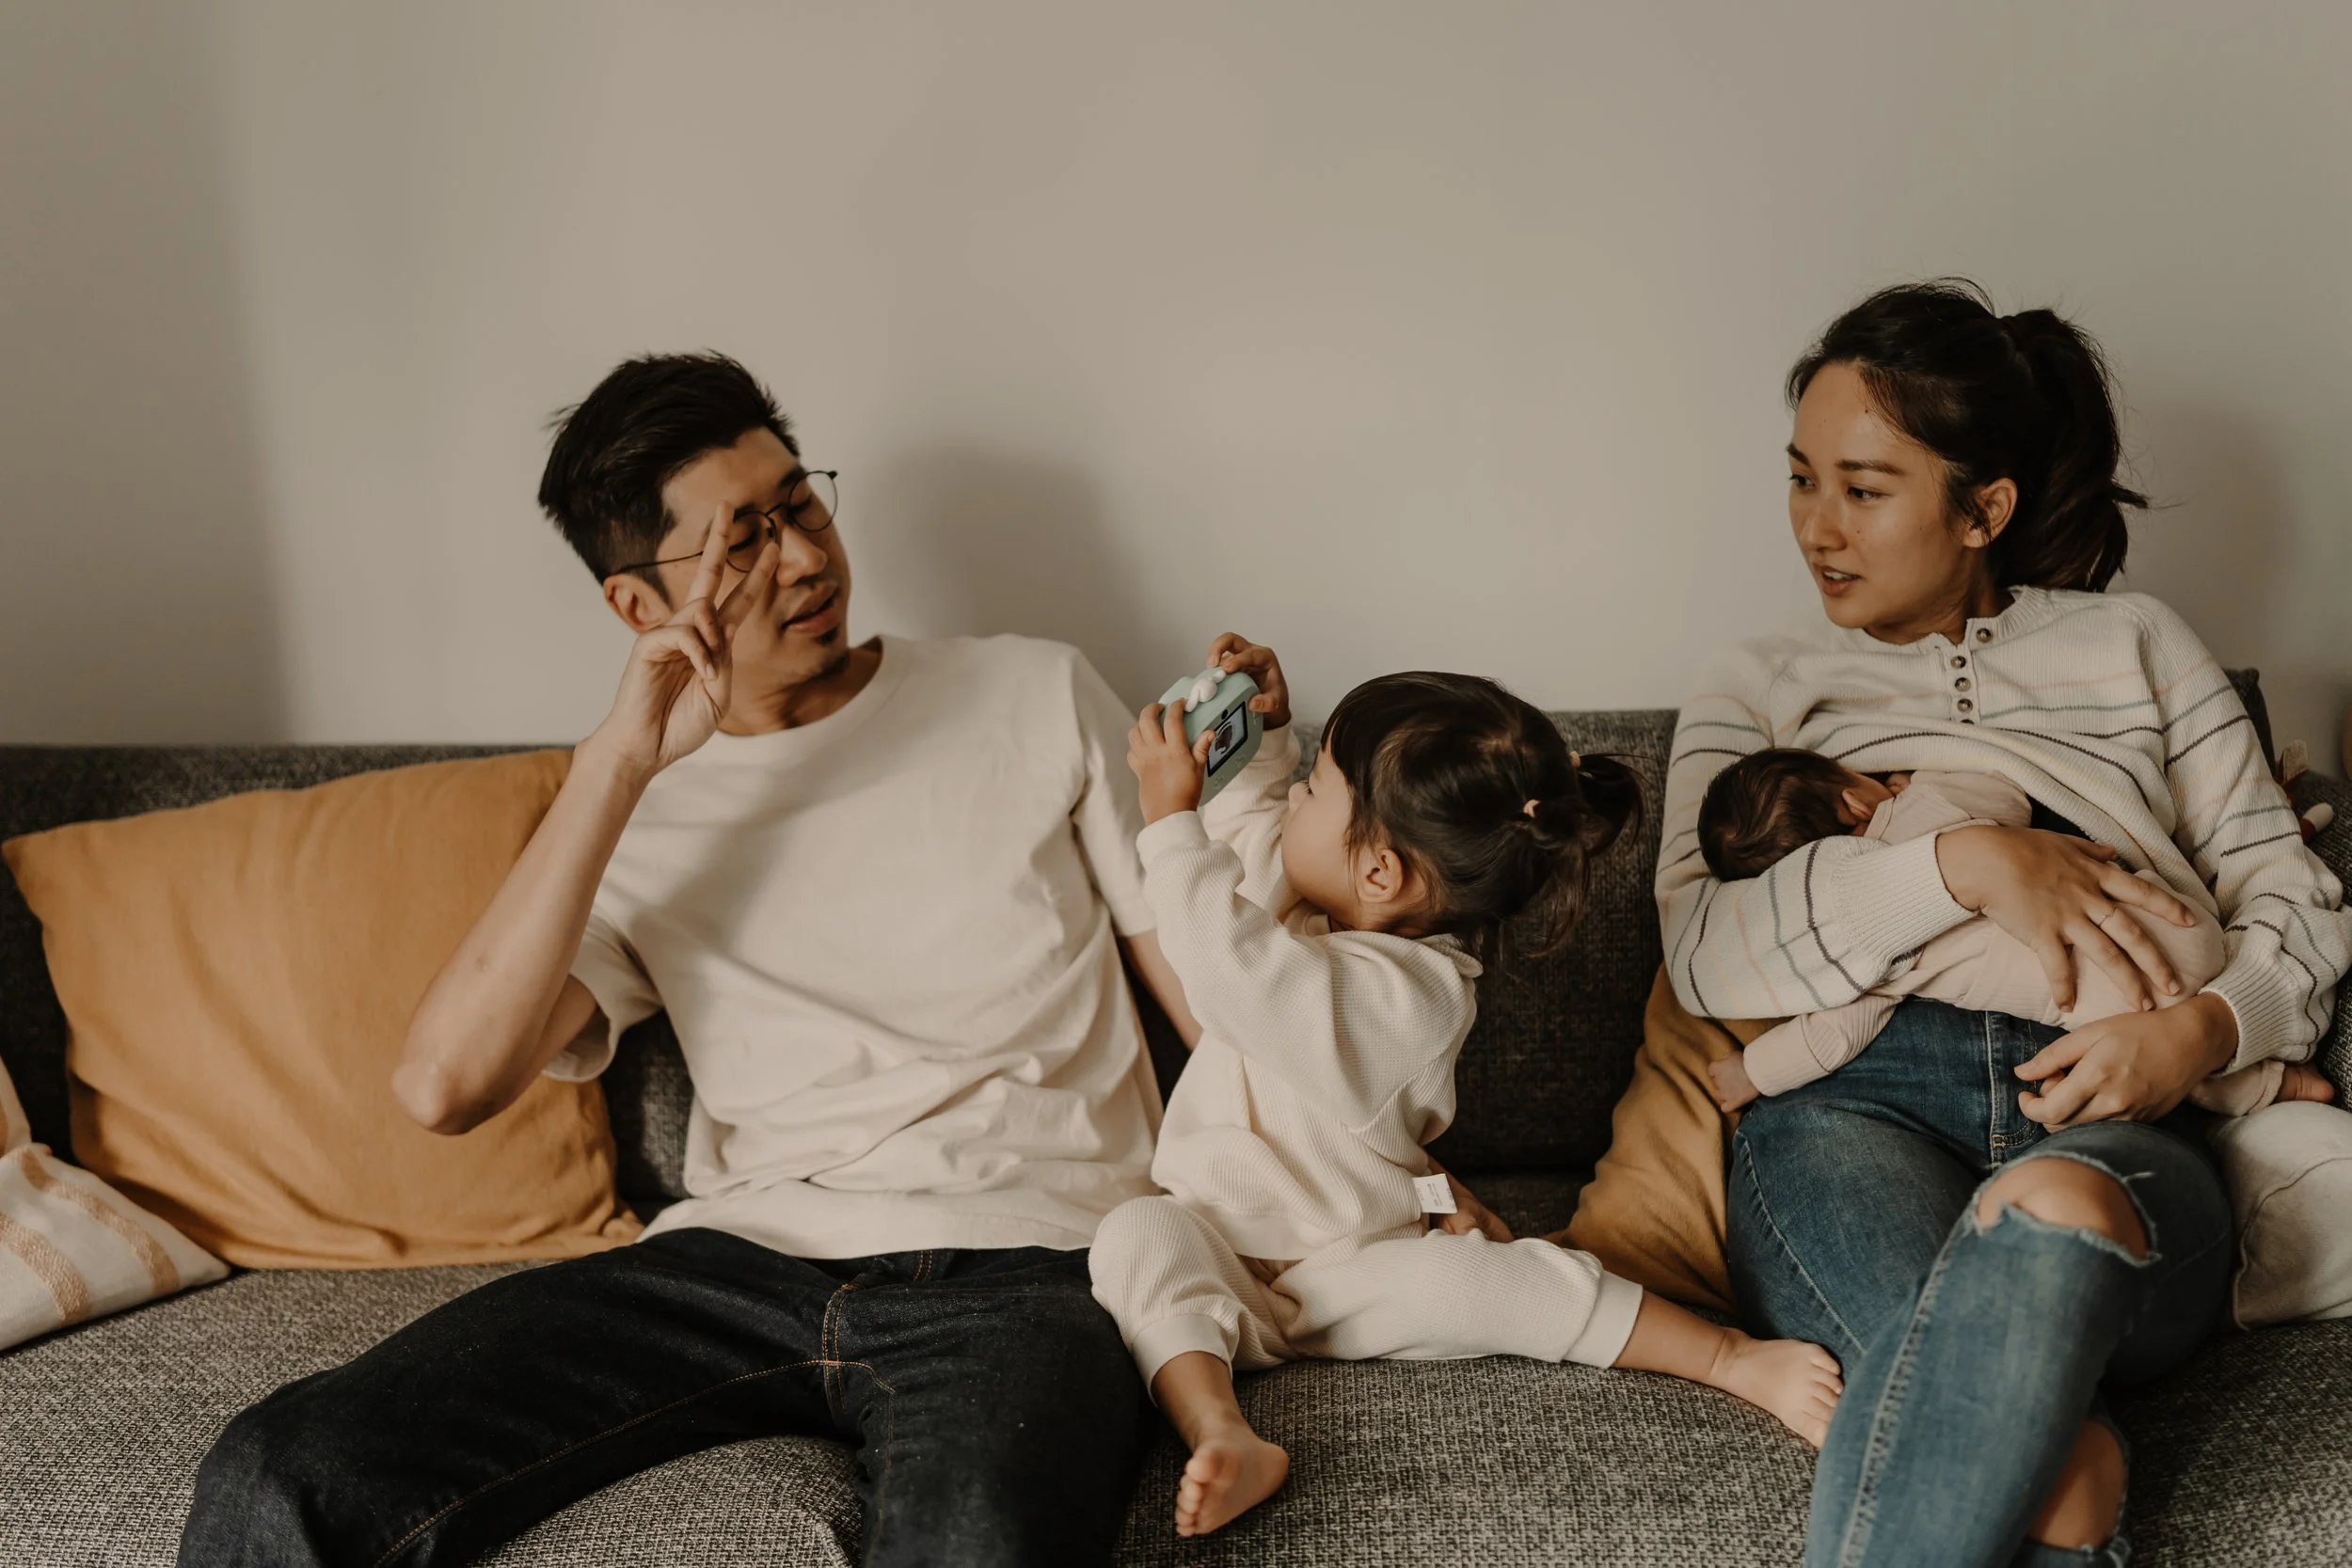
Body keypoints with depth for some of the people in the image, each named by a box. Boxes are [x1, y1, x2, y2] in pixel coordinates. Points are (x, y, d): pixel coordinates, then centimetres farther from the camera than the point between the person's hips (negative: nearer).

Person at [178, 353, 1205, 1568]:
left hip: (1019, 1266, -2)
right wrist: (620, 761, -8)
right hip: (744, 1256, 2)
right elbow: (442, 1086, -4)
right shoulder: (642, 815, 14)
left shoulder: (1038, 696, 13)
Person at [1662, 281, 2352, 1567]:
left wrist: (2204, 1031, -5)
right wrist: (1963, 865, -8)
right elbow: (1706, 955, 4)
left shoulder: (2133, 645, 25)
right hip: (1848, 1106, 0)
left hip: (2108, 1124, 1)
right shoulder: (1756, 688, 22)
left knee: (2056, 1212, -40)